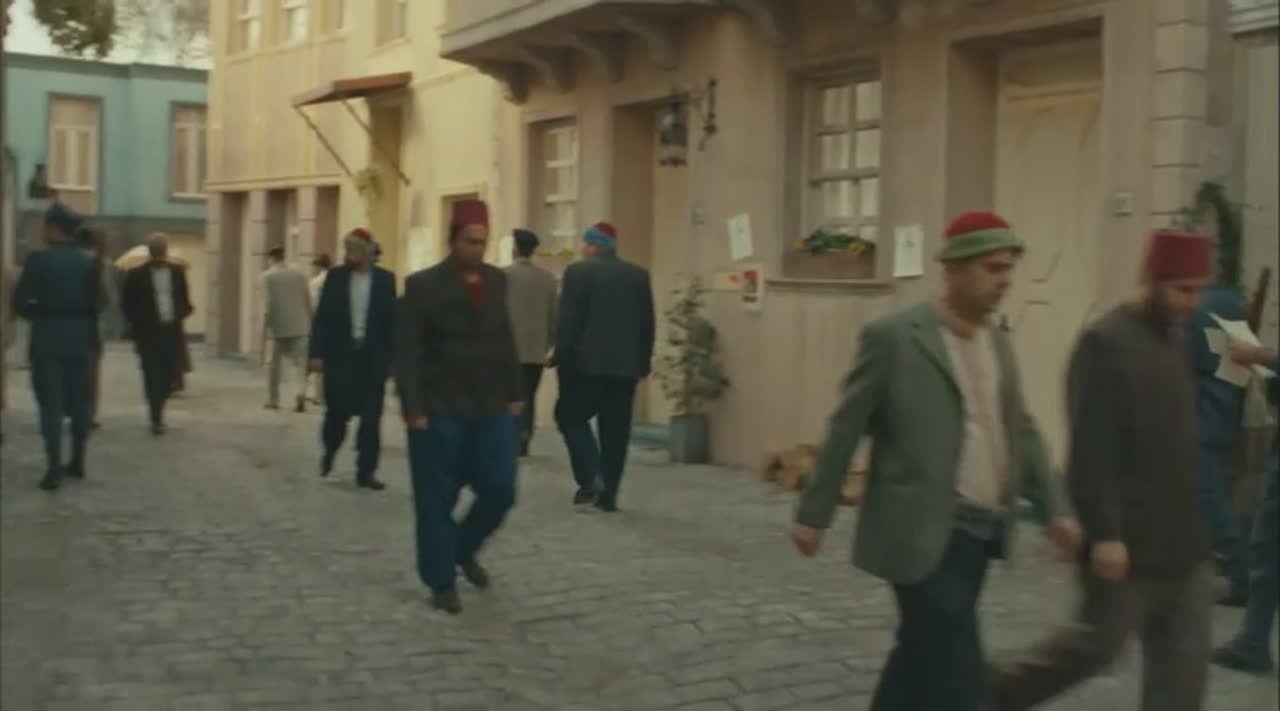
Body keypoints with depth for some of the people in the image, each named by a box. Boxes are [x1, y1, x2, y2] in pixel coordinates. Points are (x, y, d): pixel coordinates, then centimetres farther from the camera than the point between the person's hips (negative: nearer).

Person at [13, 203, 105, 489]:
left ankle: (54, 469, -6)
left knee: (51, 403, -1)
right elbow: (100, 301, 0)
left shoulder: (39, 260, -10)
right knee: (78, 401, 14)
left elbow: (19, 301, -9)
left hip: (48, 339, -3)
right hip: (80, 339, 4)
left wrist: (38, 314, 10)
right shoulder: (89, 261, 0)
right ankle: (77, 462, 22)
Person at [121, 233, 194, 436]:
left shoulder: (177, 273, 8)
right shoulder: (137, 275, -1)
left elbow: (184, 300, 14)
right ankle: (156, 419, -1)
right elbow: (128, 304, 2)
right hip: (149, 333, -3)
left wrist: (180, 316, -3)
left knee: (168, 376, 6)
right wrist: (138, 325, -6)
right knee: (153, 377, -5)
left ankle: (157, 413, 26)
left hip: (172, 332, 3)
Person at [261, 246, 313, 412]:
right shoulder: (299, 274, 7)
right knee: (299, 362, 2)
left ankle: (273, 400, 18)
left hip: (279, 327, -2)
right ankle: (301, 393, -20)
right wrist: (309, 323, 15)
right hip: (299, 327, 2)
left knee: (275, 365, 11)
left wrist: (264, 325, -6)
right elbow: (308, 302, 8)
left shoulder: (268, 276, -3)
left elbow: (268, 303, -11)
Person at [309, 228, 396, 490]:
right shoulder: (335, 277, 3)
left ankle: (366, 471, 6)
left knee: (371, 416, 0)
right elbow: (322, 317, 0)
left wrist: (391, 357, -3)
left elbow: (392, 320, 1)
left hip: (373, 357, 0)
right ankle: (329, 451, 31)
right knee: (337, 410, 1)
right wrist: (317, 353, -7)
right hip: (340, 354, 0)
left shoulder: (385, 279, 2)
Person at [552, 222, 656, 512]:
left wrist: (561, 356, -3)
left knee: (571, 416, 10)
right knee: (615, 429, 7)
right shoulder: (639, 276, 8)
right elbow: (647, 324, 9)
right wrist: (644, 362, 15)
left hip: (586, 362, -4)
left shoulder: (579, 272, -7)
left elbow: (568, 320, -11)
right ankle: (608, 495, 7)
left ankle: (591, 477, -7)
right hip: (625, 365, 5)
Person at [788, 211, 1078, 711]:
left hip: (982, 530, 7)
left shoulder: (998, 342, 11)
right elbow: (845, 429, -6)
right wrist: (814, 514, -3)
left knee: (922, 656, 16)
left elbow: (1021, 430, 17)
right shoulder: (894, 337, -10)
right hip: (925, 532, -7)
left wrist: (1051, 509, 8)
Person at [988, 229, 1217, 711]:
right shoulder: (1105, 343, -16)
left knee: (1184, 658, 8)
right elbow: (1091, 450, -20)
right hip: (1126, 538, -8)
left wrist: (1192, 520, 17)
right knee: (1099, 643, 4)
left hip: (1181, 537, 8)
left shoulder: (1177, 339, 11)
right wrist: (1104, 532, -22)